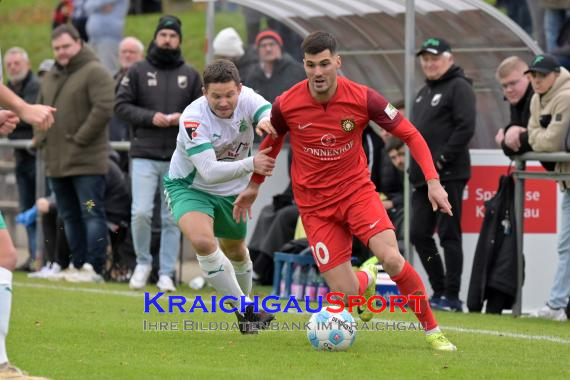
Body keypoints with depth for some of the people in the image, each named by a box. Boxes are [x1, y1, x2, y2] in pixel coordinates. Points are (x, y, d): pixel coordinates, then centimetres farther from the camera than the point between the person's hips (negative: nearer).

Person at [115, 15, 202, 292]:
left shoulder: (191, 75, 10)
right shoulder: (138, 71, 5)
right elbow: (121, 106, 0)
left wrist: (184, 119, -10)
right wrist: (150, 117, -13)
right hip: (144, 155, -2)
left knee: (172, 219, 2)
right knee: (141, 212, -11)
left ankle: (166, 274, 9)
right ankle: (143, 263, 11)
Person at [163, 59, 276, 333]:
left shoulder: (246, 98, -18)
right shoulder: (193, 118, -32)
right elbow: (209, 172, -38)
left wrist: (268, 121, -59)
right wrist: (251, 164, -51)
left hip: (232, 192, 5)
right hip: (190, 186, -5)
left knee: (236, 251, 24)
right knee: (202, 241, -31)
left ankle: (246, 305, 53)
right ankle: (244, 309, -20)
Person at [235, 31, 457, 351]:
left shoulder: (362, 98, -14)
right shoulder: (286, 105, -12)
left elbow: (410, 135, -6)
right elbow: (272, 141, 11)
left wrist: (433, 181, -16)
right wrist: (254, 185, 22)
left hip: (356, 189, 0)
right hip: (314, 203, 0)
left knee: (391, 258, -26)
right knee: (346, 294, -9)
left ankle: (433, 330, -6)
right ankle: (367, 280, 32)